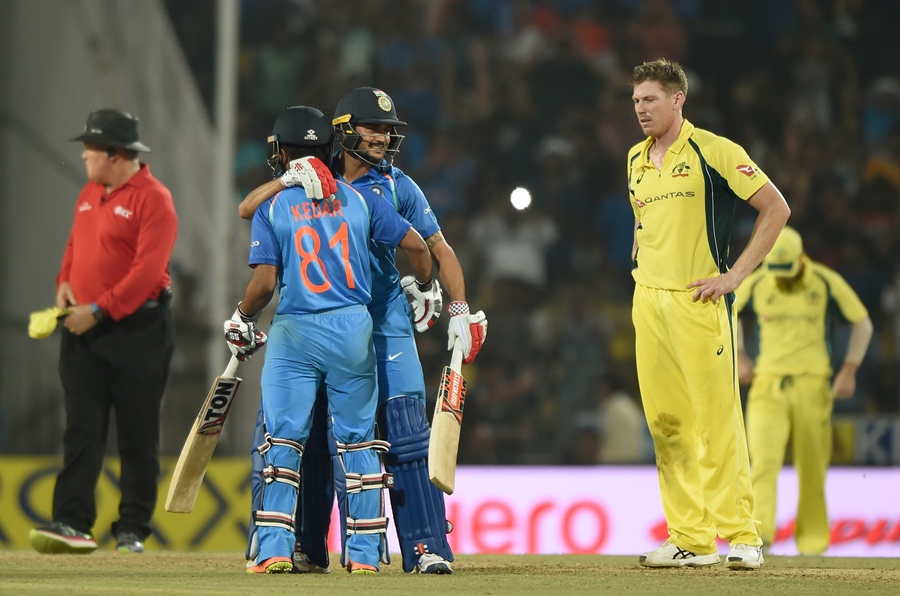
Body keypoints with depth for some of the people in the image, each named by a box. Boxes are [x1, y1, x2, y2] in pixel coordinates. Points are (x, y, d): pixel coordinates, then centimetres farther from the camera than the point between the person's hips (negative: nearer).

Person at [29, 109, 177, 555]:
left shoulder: (152, 199, -11)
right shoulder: (89, 194, 14)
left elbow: (148, 268, -19)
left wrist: (98, 310, -20)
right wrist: (65, 281, 5)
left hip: (136, 329, -6)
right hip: (84, 328, 7)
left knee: (138, 434, 1)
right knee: (82, 427, -3)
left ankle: (132, 531, 6)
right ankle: (72, 523, -9)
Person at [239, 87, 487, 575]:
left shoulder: (397, 186, 5)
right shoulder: (315, 182, 6)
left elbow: (439, 249, 6)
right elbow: (248, 209, -3)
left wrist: (459, 312, -5)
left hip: (386, 326, -1)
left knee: (406, 434, -10)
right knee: (313, 434, 3)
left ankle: (427, 547, -13)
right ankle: (307, 549, 12)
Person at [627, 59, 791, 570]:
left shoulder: (714, 151, -6)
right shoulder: (637, 160, 15)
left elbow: (777, 208, -7)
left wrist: (736, 275, -10)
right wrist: (640, 265, 15)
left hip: (698, 301, -7)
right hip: (648, 300, 7)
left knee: (718, 418, -9)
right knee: (666, 423, 4)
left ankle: (742, 536, -5)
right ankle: (691, 540, 8)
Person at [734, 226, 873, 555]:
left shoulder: (827, 283, -5)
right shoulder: (755, 285, 0)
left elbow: (863, 323, 6)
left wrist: (849, 370, -1)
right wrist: (740, 357, 12)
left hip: (812, 385, -1)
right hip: (768, 385, 1)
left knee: (812, 467, 1)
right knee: (764, 457, -16)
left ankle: (812, 538, 13)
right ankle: (759, 533, -24)